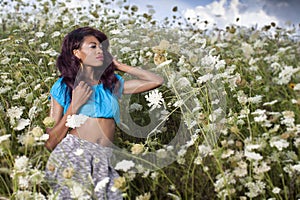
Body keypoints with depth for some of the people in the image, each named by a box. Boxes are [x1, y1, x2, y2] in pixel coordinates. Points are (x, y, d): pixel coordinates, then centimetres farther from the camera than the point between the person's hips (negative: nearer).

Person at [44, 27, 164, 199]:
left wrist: (119, 66, 15)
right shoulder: (63, 87, 7)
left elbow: (157, 81, 12)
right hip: (72, 157, -3)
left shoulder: (112, 83, 15)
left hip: (104, 161, 3)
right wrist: (75, 105, -7)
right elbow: (50, 143, 2)